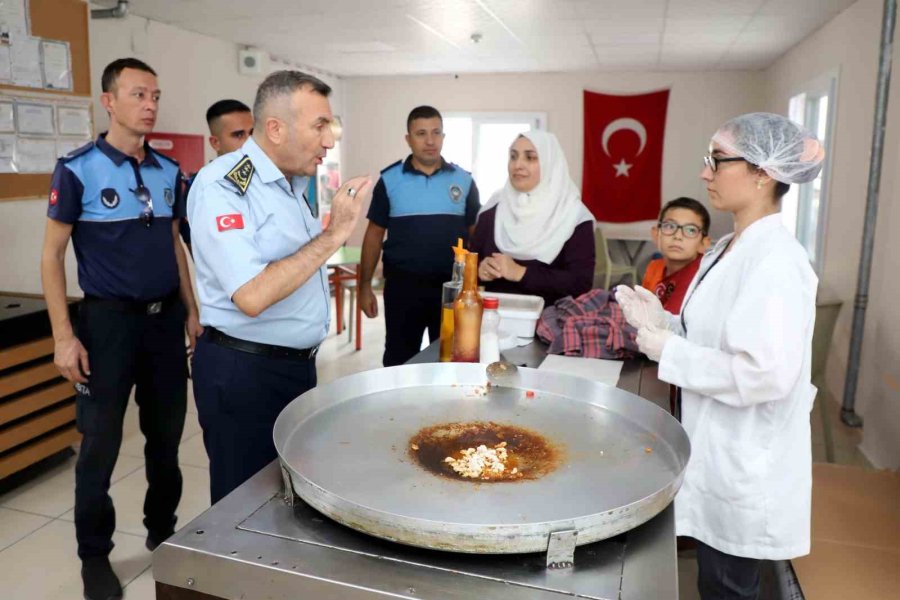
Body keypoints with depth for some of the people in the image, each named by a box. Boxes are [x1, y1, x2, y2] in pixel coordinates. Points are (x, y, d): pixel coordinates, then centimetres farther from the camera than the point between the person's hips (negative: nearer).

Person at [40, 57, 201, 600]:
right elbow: (52, 256, -6)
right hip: (109, 319, -4)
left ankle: (163, 533, 33)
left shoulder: (169, 172, 7)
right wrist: (64, 336, -12)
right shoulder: (78, 170, -7)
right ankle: (95, 555, 24)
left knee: (167, 435, 13)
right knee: (101, 443, 5)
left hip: (166, 318, 5)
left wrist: (192, 311, 11)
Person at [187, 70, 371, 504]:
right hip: (244, 372, -8)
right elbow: (251, 296, -29)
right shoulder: (221, 185, -17)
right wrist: (333, 235, -25)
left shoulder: (294, 183, 10)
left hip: (298, 365, 8)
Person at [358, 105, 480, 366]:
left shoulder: (464, 180, 3)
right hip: (402, 285, -1)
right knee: (399, 360, 10)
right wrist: (365, 285, 1)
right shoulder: (389, 180, 0)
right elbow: (374, 235, 4)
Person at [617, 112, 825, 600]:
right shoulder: (731, 249, 7)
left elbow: (765, 374, -30)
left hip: (745, 465, -9)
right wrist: (660, 321, -3)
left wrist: (666, 350, -22)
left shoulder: (775, 261, -23)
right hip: (717, 450, 9)